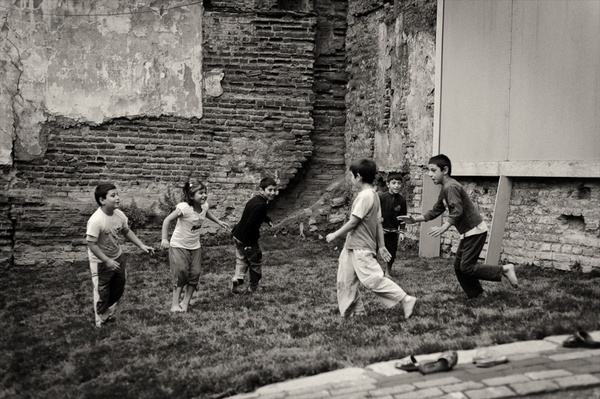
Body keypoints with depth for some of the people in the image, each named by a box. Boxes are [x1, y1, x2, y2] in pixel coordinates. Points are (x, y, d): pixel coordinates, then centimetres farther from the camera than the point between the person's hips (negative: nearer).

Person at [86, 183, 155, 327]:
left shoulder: (119, 214, -11)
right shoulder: (96, 220, -31)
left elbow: (126, 232, 7)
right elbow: (92, 244, -27)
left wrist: (142, 246, 2)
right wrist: (107, 261, -27)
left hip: (118, 257, 7)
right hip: (101, 262, -7)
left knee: (119, 287, 23)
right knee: (102, 293, 9)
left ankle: (109, 314, 47)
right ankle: (101, 321, 33)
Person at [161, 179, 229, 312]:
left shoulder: (204, 206, -7)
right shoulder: (184, 208, -26)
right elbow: (167, 220, -23)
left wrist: (219, 222, 21)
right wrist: (164, 239, -28)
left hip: (195, 247, 6)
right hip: (179, 246, -6)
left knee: (195, 274, 1)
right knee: (181, 273, -10)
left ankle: (185, 302, 12)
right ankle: (175, 304, 0)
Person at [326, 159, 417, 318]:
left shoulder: (365, 195, -19)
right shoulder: (373, 195, 11)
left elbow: (353, 222, -19)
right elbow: (379, 223, 13)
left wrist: (334, 235, -8)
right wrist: (381, 246, 15)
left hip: (361, 248, -10)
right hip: (352, 246, 10)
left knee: (373, 279, -9)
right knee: (345, 280, 13)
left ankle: (406, 300, -4)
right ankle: (351, 311, 21)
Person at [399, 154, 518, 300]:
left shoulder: (451, 187, -18)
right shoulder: (445, 189, 13)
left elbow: (457, 211, -27)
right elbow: (435, 211, 14)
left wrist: (443, 228, -33)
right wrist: (415, 219, 5)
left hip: (475, 231, -10)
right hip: (467, 233, 10)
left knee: (466, 267, -10)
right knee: (459, 266, 10)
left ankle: (505, 269, -2)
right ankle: (477, 295, 17)